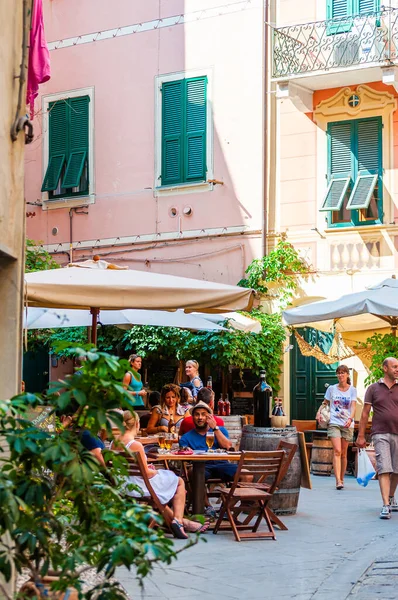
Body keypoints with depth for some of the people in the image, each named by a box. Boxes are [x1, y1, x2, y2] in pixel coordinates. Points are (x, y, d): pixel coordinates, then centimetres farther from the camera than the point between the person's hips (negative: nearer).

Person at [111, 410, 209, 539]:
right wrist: (155, 471, 2)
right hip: (139, 487, -8)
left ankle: (174, 518, 40)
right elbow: (146, 474, -20)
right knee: (179, 482, 12)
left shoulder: (114, 443, -1)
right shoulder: (136, 445, -24)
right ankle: (178, 520, 9)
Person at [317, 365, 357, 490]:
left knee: (343, 453, 7)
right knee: (337, 451, -15)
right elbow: (325, 403, 18)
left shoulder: (352, 390, 4)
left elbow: (353, 406, -6)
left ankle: (341, 479, 20)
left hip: (347, 424, 1)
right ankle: (338, 481, -22)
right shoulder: (331, 389, 5)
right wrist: (319, 413, -1)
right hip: (334, 423, -1)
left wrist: (350, 419, -23)